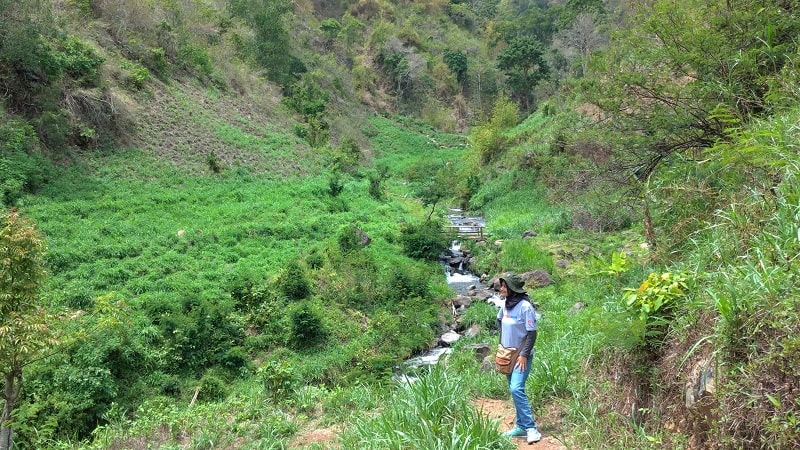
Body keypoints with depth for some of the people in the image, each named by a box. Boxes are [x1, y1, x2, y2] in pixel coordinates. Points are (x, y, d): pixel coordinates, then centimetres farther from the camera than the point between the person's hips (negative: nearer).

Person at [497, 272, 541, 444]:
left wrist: (524, 355, -19)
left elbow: (532, 333, -17)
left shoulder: (525, 306, -18)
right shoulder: (505, 304, 3)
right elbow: (499, 321, 23)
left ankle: (531, 428, -12)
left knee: (516, 389, -18)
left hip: (522, 356, -8)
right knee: (514, 391, 11)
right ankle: (521, 426, 21)